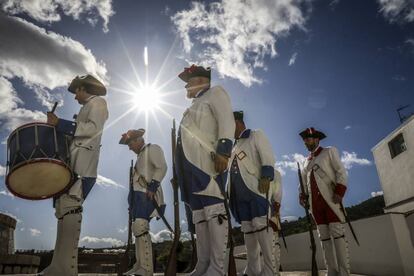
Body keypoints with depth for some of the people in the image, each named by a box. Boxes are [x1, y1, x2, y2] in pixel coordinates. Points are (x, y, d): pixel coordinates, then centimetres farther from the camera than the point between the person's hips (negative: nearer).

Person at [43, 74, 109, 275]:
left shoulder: (97, 102, 3)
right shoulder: (87, 107, 30)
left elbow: (94, 128, -14)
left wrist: (60, 124, -14)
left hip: (81, 166, -10)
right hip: (72, 164, 10)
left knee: (68, 208, -16)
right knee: (63, 208, 6)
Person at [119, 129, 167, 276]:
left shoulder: (152, 149, -3)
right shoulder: (141, 154, 25)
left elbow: (162, 167, -17)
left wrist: (152, 186, -27)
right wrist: (134, 199, 19)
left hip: (147, 195, -10)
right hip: (140, 195, 10)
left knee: (141, 228, -17)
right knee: (138, 228, 11)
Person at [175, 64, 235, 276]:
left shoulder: (215, 93, 8)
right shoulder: (196, 104, 33)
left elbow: (227, 121, -9)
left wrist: (223, 150, -23)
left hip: (207, 161, -9)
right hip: (191, 163, 9)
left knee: (213, 209, -13)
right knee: (198, 212, 5)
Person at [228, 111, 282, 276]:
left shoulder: (256, 135, 8)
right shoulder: (235, 146, 28)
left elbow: (268, 157, -6)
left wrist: (266, 177, -20)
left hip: (258, 191, -7)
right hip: (241, 195, 7)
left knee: (264, 230, -12)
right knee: (248, 233, 9)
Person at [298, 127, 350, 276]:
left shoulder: (329, 151, 8)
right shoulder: (307, 161, 22)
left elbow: (341, 171, -2)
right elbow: (304, 180, 20)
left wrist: (339, 192, -15)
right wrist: (303, 195, 2)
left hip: (330, 198, -5)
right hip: (316, 201, 5)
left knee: (337, 233, -8)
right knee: (324, 236, 3)